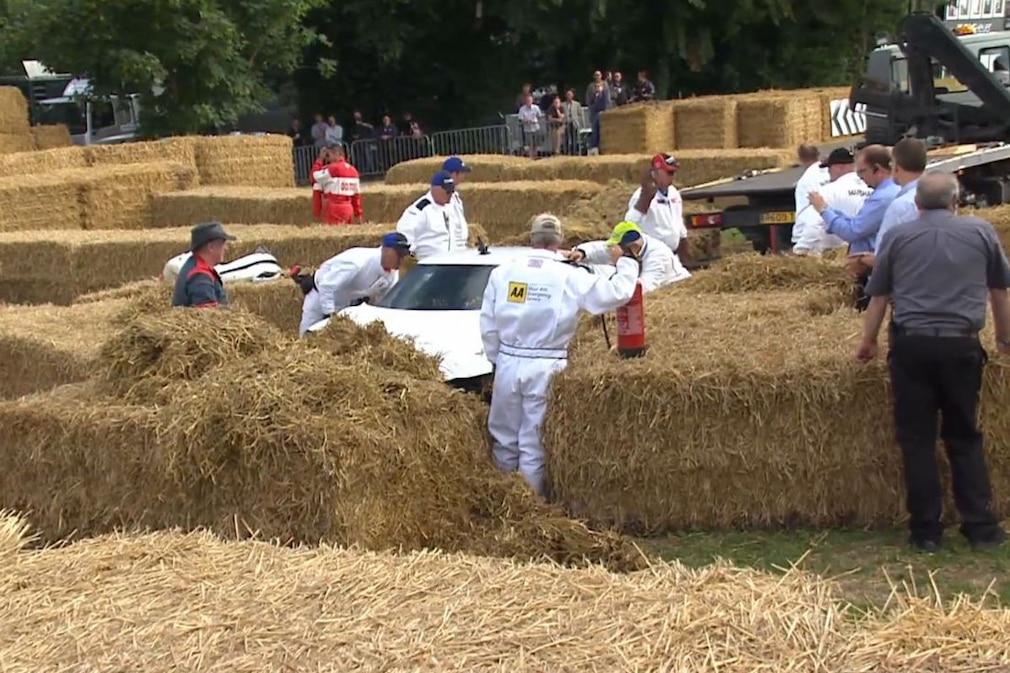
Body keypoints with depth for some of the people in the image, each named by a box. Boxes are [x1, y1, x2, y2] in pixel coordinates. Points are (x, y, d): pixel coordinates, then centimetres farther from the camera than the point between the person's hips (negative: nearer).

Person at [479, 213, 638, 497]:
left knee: (505, 441, 14)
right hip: (546, 368, -2)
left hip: (509, 364, 2)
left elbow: (488, 326, 4)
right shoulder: (570, 277, -6)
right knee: (534, 446, 4)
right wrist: (624, 262, 15)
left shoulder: (502, 272, 1)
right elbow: (618, 293, -2)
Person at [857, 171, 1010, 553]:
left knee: (917, 439, 6)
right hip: (961, 346, 1)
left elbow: (878, 297, 8)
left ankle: (926, 531, 7)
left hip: (911, 345, -1)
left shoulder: (897, 237, 7)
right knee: (964, 438, 12)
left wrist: (869, 341, 21)